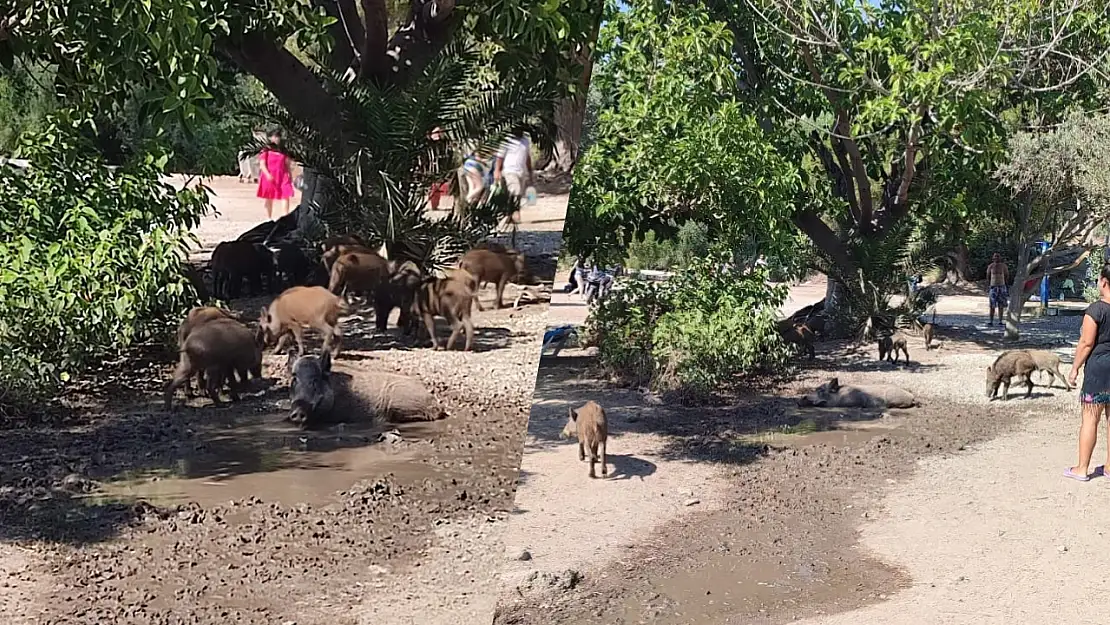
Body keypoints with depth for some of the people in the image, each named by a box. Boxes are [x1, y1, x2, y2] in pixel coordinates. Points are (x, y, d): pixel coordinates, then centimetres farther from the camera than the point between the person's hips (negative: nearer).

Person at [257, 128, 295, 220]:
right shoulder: (266, 150, -3)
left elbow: (287, 164, 16)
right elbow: (262, 164, -8)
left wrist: (290, 175, 8)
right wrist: (267, 174, -21)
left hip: (283, 176, 3)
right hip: (270, 177, -3)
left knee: (286, 196, -12)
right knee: (269, 198, 7)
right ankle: (268, 217, 18)